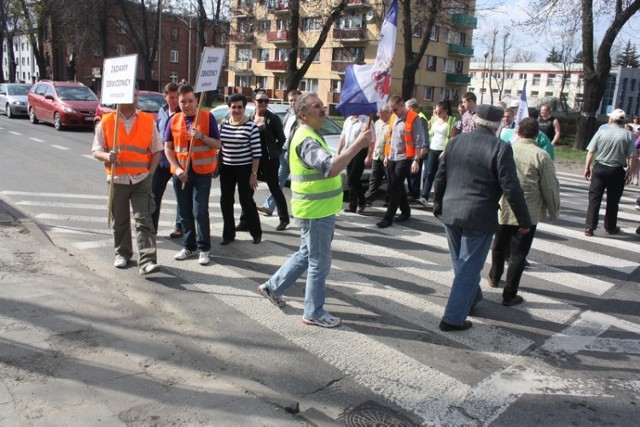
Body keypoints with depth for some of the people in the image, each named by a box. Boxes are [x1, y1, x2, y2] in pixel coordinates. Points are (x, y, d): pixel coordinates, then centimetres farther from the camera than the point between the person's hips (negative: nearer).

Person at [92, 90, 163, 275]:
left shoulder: (148, 121, 3)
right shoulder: (106, 121, 3)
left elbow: (156, 150, 7)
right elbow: (96, 150, 3)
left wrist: (150, 173, -3)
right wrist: (107, 156, -19)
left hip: (141, 179, -1)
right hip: (117, 179, 1)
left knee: (144, 220, -9)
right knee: (119, 221, 12)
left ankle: (147, 261, -13)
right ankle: (122, 253, 31)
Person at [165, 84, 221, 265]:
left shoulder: (207, 117, -2)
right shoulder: (174, 120, 6)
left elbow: (217, 144, -3)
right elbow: (168, 148, 6)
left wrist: (201, 136, -20)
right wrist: (177, 168, -7)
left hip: (202, 172, -3)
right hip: (180, 172, 4)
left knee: (200, 211, -6)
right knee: (185, 212, 10)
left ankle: (204, 248, 5)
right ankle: (189, 246, 22)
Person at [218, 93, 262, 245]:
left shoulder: (251, 126, -10)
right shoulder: (223, 125, 4)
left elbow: (257, 152, -11)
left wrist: (254, 173, -13)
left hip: (244, 169, -5)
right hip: (226, 169, 5)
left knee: (246, 201, 1)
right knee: (225, 201, 7)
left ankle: (256, 232, 20)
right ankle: (228, 234, 20)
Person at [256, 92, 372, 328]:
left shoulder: (310, 135, 14)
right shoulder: (307, 139, -21)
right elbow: (331, 168, -36)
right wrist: (358, 144, -36)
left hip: (318, 209, 10)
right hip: (315, 211, -10)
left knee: (307, 254, 23)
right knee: (320, 262, 2)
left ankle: (273, 287, 34)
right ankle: (314, 313, 16)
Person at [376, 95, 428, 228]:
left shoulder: (414, 119, -11)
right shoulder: (394, 118, 12)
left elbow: (419, 141, -13)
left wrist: (416, 160, -18)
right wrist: (386, 155, 18)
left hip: (404, 158, -7)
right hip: (392, 158, 8)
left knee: (395, 188, -6)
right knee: (396, 187, 13)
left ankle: (388, 218, -2)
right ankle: (406, 211, 28)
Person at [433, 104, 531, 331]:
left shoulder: (456, 141, 4)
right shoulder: (500, 148, -12)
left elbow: (440, 178, 10)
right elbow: (511, 189, -14)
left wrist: (438, 205, 23)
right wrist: (524, 221, -4)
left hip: (450, 213, 6)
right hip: (479, 218, -6)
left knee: (461, 263, 22)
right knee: (468, 268, 4)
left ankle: (472, 298, 44)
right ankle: (453, 319, 8)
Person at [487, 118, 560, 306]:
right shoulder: (541, 156, -13)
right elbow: (550, 187, -8)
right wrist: (553, 211, 7)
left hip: (502, 210, 3)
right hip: (528, 213, -3)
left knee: (499, 246, 23)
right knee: (518, 253, 6)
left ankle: (494, 277, 45)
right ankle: (509, 294, 11)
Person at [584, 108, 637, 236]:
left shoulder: (602, 131, -4)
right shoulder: (628, 135, -4)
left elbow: (591, 152, -3)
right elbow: (632, 157, -7)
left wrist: (587, 167, 5)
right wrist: (629, 172, 4)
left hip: (599, 168, 0)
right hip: (617, 171, 0)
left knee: (594, 198, 4)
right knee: (613, 201, 13)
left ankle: (589, 227, 0)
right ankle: (610, 227, 25)